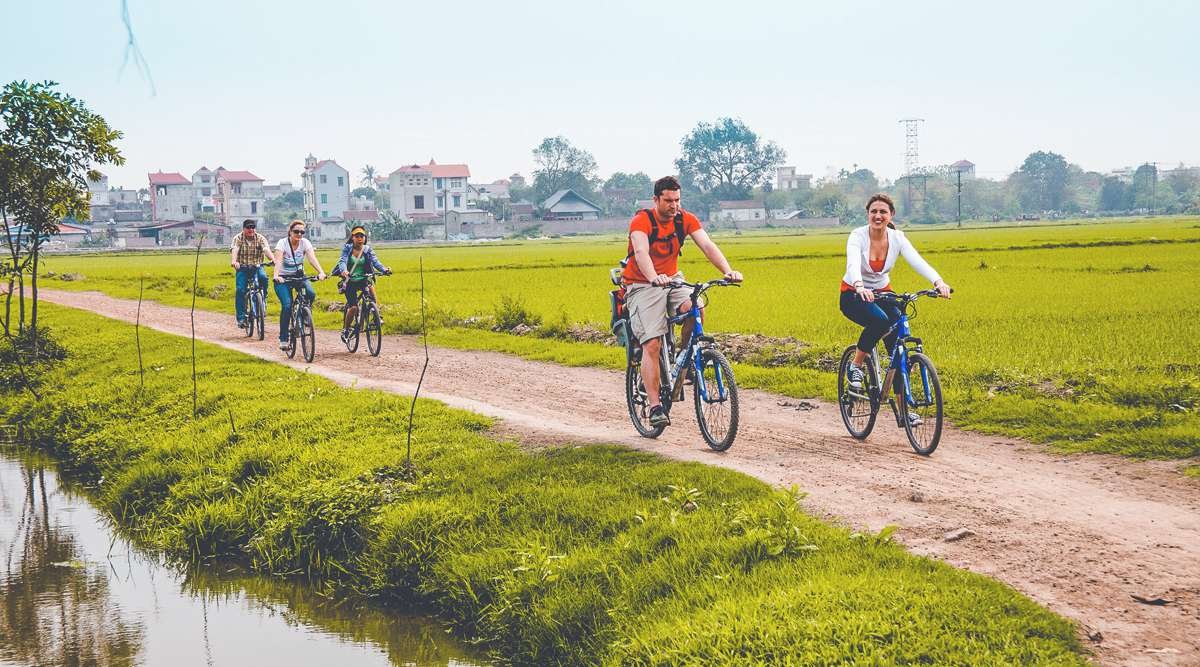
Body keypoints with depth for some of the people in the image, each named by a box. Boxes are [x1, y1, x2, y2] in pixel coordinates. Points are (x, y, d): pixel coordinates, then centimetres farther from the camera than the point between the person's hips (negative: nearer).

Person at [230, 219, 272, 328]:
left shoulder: (261, 238, -3)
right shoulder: (238, 238, -5)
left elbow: (266, 250, -20)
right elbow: (234, 250, -22)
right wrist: (233, 261, -44)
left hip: (257, 267, 0)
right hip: (242, 268, 0)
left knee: (263, 277, -31)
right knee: (240, 290, -18)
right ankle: (241, 318, -11)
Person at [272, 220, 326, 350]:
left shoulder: (305, 243, -7)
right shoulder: (282, 243, -15)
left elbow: (312, 258, -21)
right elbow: (278, 260, -29)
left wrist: (321, 272, -39)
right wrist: (276, 275, -48)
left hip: (299, 276, 3)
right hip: (283, 278, -3)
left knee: (311, 294, -27)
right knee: (287, 305, -21)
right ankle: (283, 339, -10)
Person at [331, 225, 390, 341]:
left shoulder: (367, 249, 2)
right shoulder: (347, 248, -3)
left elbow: (375, 262, -11)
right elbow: (343, 261, -18)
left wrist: (384, 269, -32)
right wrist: (343, 271, -40)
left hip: (363, 280, 2)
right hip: (349, 281, -2)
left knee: (371, 288, -34)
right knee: (353, 307, -16)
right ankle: (345, 329, 7)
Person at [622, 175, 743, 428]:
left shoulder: (686, 220, -5)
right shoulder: (641, 220, -19)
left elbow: (707, 246, -16)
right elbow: (641, 252, -36)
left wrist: (728, 271, -33)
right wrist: (654, 278, -56)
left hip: (672, 279, 4)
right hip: (642, 285, -4)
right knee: (652, 345, -16)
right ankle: (655, 407, -15)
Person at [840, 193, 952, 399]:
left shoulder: (897, 238, -11)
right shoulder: (858, 236, -20)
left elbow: (917, 260, -27)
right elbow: (853, 264, -39)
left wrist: (938, 281, -46)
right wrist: (860, 287, -61)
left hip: (882, 293, 4)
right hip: (853, 295, -4)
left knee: (898, 340, -16)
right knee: (879, 320, -36)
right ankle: (855, 366, -12)